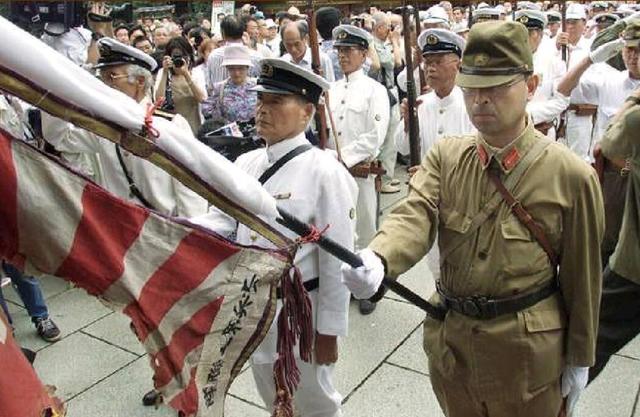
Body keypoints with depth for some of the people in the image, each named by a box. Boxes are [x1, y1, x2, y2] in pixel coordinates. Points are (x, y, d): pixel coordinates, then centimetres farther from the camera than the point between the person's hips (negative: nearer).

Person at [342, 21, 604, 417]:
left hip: (527, 354, -3)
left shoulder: (571, 175, -12)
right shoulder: (445, 157, -4)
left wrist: (579, 359, 1)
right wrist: (377, 259, -42)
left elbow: (582, 278, -6)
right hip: (450, 341, 3)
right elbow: (415, 216, -20)